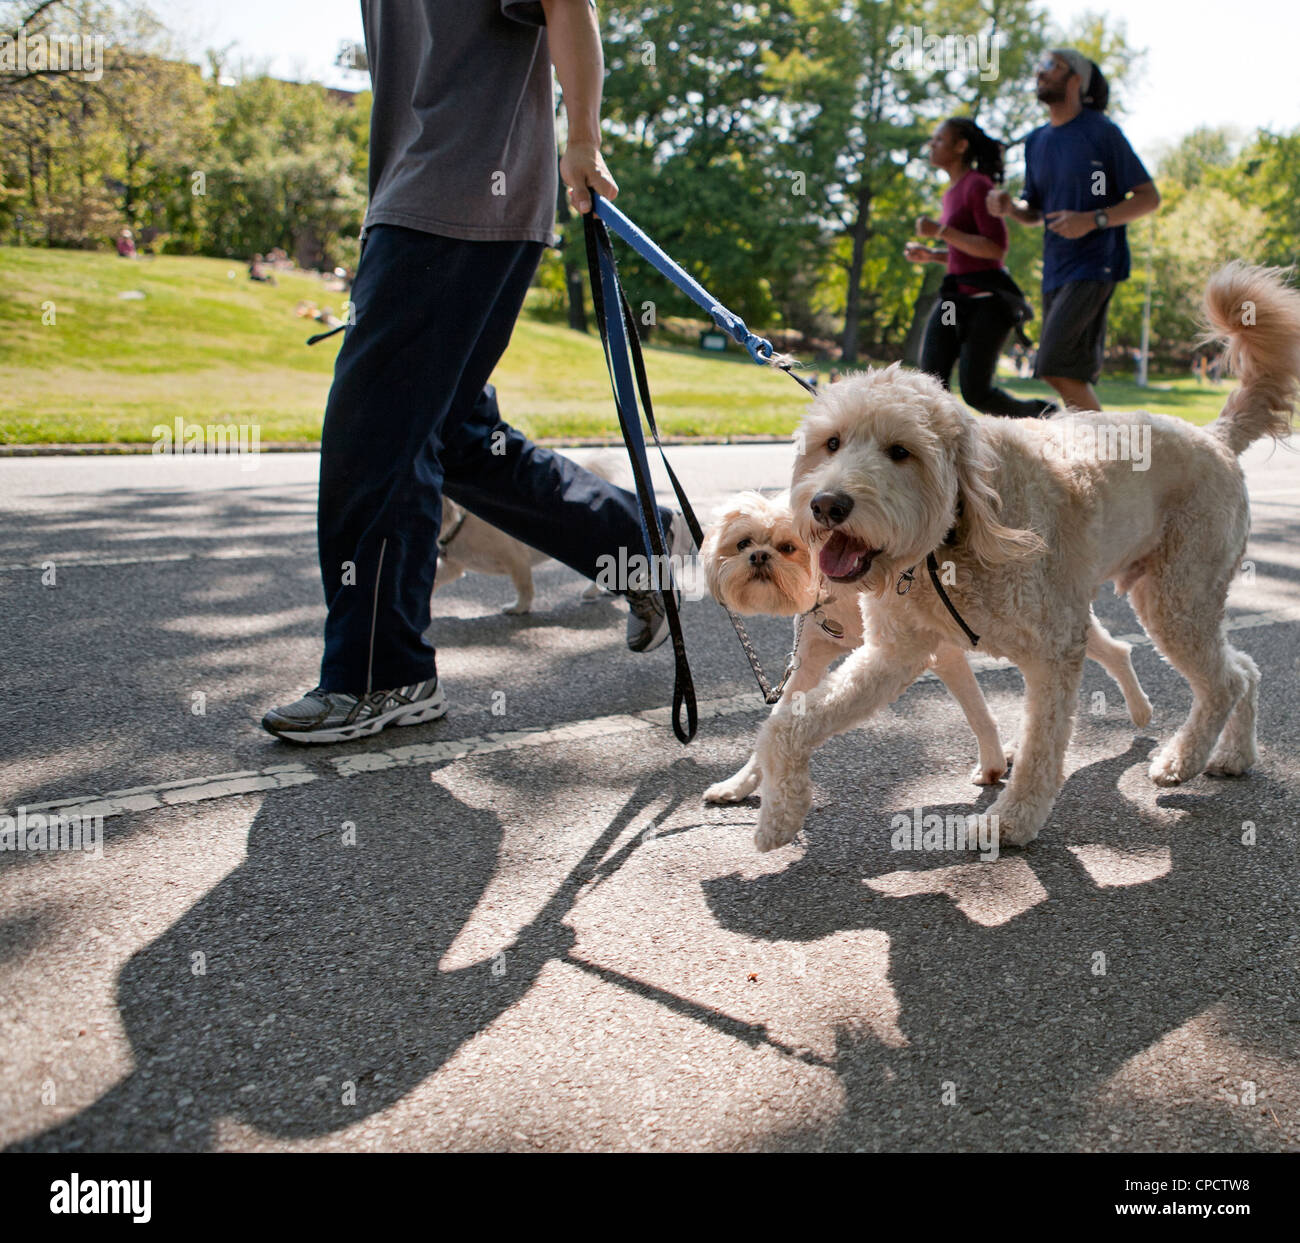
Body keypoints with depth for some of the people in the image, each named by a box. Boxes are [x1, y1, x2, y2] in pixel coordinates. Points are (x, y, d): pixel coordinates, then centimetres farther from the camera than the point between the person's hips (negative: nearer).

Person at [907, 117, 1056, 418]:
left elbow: (997, 250, -19)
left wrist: (940, 230, -18)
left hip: (988, 299, -8)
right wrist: (929, 255, 8)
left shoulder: (979, 184, -12)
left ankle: (1039, 413, 19)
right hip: (956, 297, 8)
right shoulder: (953, 191, 16)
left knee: (976, 394, -7)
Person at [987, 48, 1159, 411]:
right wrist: (1007, 207, -3)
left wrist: (1093, 220, -19)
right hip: (1055, 271, 7)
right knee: (1073, 375, 5)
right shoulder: (1037, 141, 14)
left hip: (1095, 264, -7)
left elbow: (1149, 197, -4)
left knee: (1054, 365, -18)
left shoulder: (1103, 132, -5)